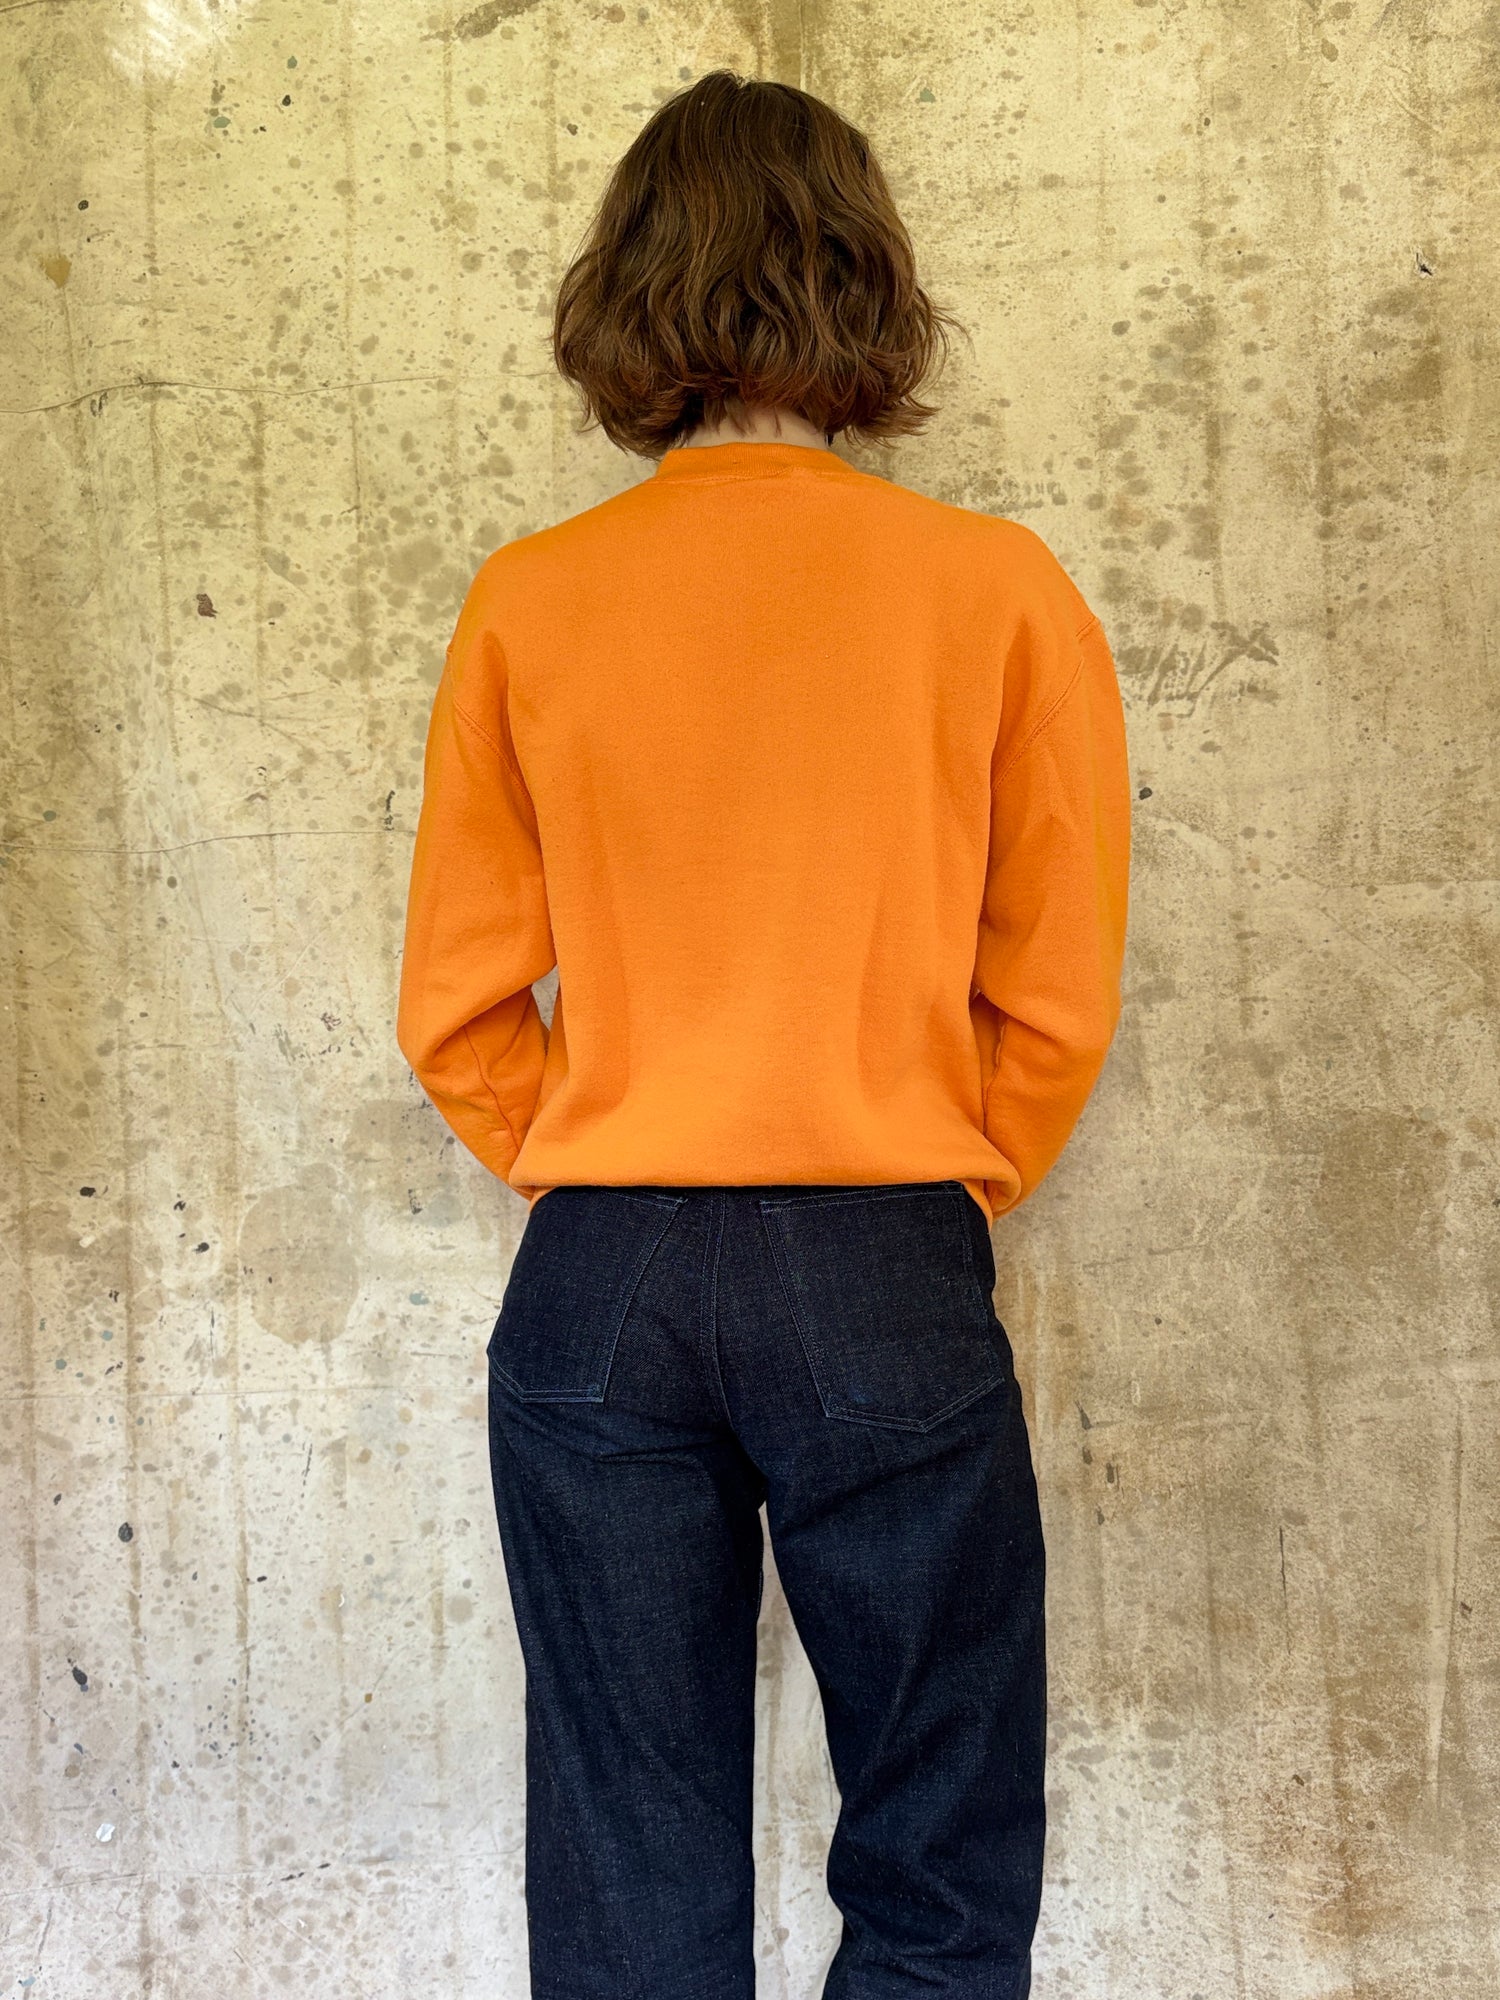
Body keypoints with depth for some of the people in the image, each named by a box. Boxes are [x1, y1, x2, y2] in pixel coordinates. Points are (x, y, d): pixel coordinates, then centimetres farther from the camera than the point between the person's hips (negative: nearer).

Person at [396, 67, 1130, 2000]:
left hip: (598, 1280, 2)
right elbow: (1060, 998, -2)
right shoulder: (996, 585, -4)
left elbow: (457, 1005, 0)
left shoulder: (528, 600, -1)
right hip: (892, 1276, -1)